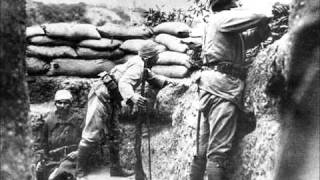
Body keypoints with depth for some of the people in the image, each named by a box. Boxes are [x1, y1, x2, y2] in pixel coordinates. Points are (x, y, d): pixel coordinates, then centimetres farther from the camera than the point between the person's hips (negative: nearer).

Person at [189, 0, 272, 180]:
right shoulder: (222, 18, 1)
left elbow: (259, 34, 27)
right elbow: (257, 19, -7)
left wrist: (264, 26, 8)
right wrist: (265, 18, 13)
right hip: (222, 82, -10)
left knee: (203, 149, 8)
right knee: (218, 151, -13)